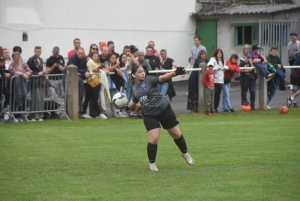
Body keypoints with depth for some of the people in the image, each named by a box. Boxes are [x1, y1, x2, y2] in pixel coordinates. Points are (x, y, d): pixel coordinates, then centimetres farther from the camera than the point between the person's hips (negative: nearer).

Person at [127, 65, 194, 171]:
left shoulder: (149, 79, -11)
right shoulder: (135, 88, 3)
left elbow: (162, 78, -29)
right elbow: (134, 100, 25)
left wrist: (175, 73, -43)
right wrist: (127, 107, 21)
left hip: (164, 109, -2)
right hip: (149, 115, 2)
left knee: (176, 134, 9)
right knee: (153, 139, -14)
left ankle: (185, 153, 37)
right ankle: (152, 163, 7)